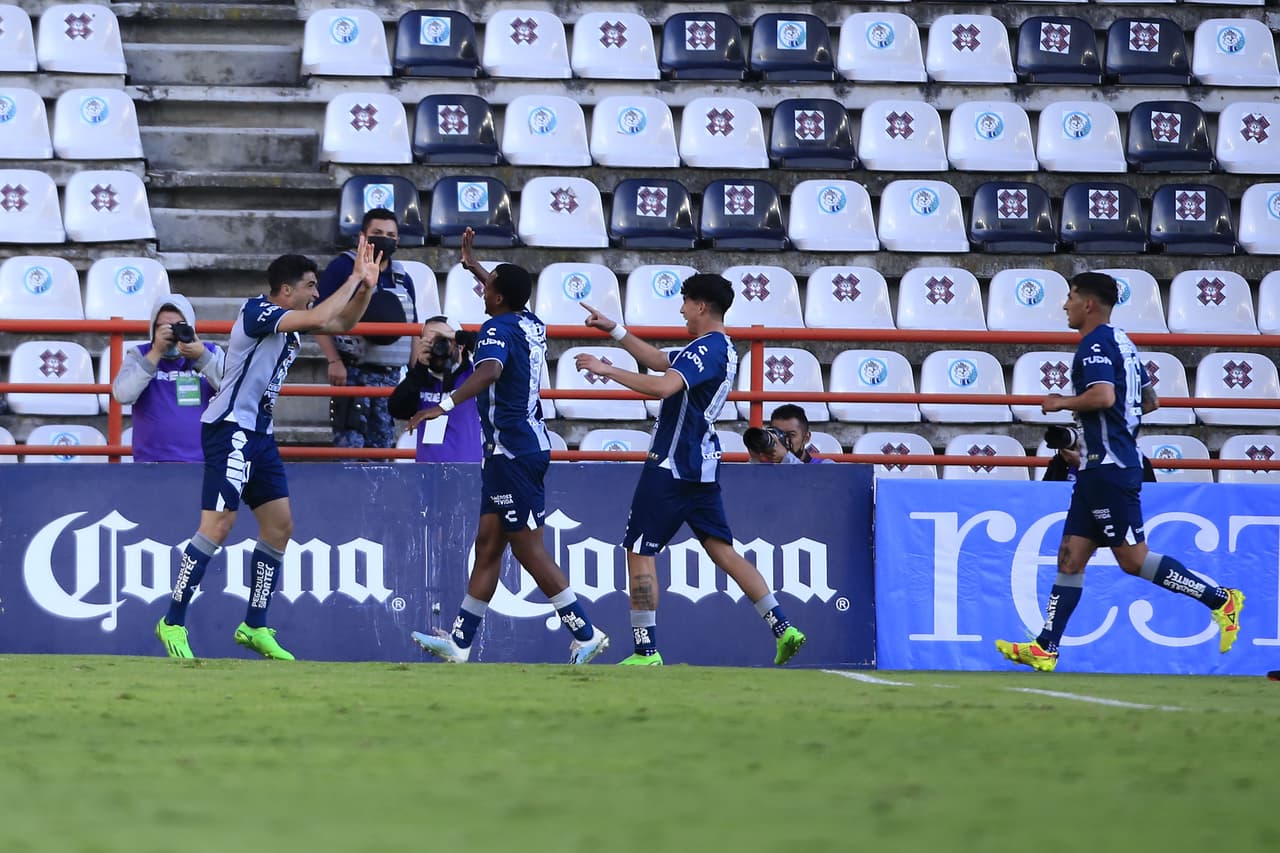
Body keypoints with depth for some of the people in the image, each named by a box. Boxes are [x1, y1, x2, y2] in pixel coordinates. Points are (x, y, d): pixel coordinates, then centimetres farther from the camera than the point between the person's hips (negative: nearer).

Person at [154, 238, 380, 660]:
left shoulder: (289, 319, 11)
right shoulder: (258, 312, -15)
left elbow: (342, 323, 20)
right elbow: (319, 318, -25)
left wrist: (366, 286, 4)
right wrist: (354, 278, -14)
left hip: (259, 435, 10)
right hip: (229, 430, -10)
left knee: (279, 527, 9)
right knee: (218, 525, -15)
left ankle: (254, 627, 16)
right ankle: (173, 622, -10)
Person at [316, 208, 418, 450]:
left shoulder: (403, 280, 15)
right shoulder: (342, 268, -3)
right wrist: (334, 361, -18)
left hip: (389, 374, 6)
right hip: (352, 371, -6)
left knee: (382, 444, 7)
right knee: (350, 444, -13)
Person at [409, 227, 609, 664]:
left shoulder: (498, 330, -16)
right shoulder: (532, 324, 11)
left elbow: (490, 370, -37)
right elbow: (510, 298, 36)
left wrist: (446, 404, -48)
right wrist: (472, 265, 46)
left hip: (514, 452, -10)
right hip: (520, 447, 10)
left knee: (529, 550, -5)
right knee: (488, 545, 11)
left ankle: (585, 633, -2)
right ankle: (459, 640, 14)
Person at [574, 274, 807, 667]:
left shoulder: (705, 349, -16)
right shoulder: (722, 349, 15)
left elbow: (662, 385, -32)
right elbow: (660, 360, 27)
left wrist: (607, 370, -26)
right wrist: (613, 330, 26)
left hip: (671, 465, -9)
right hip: (702, 466, 9)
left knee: (639, 552, -2)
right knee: (722, 549, 9)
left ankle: (646, 650, -3)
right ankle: (782, 627, 0)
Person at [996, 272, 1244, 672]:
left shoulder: (1096, 344, -13)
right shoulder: (1121, 342, 18)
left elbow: (1103, 396, -29)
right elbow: (1149, 401, 24)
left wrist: (1062, 403, -14)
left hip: (1109, 469, -10)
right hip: (1100, 469, 10)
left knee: (1133, 558, -6)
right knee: (1071, 558, 6)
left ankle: (1220, 599, -1)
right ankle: (1045, 649, 4)